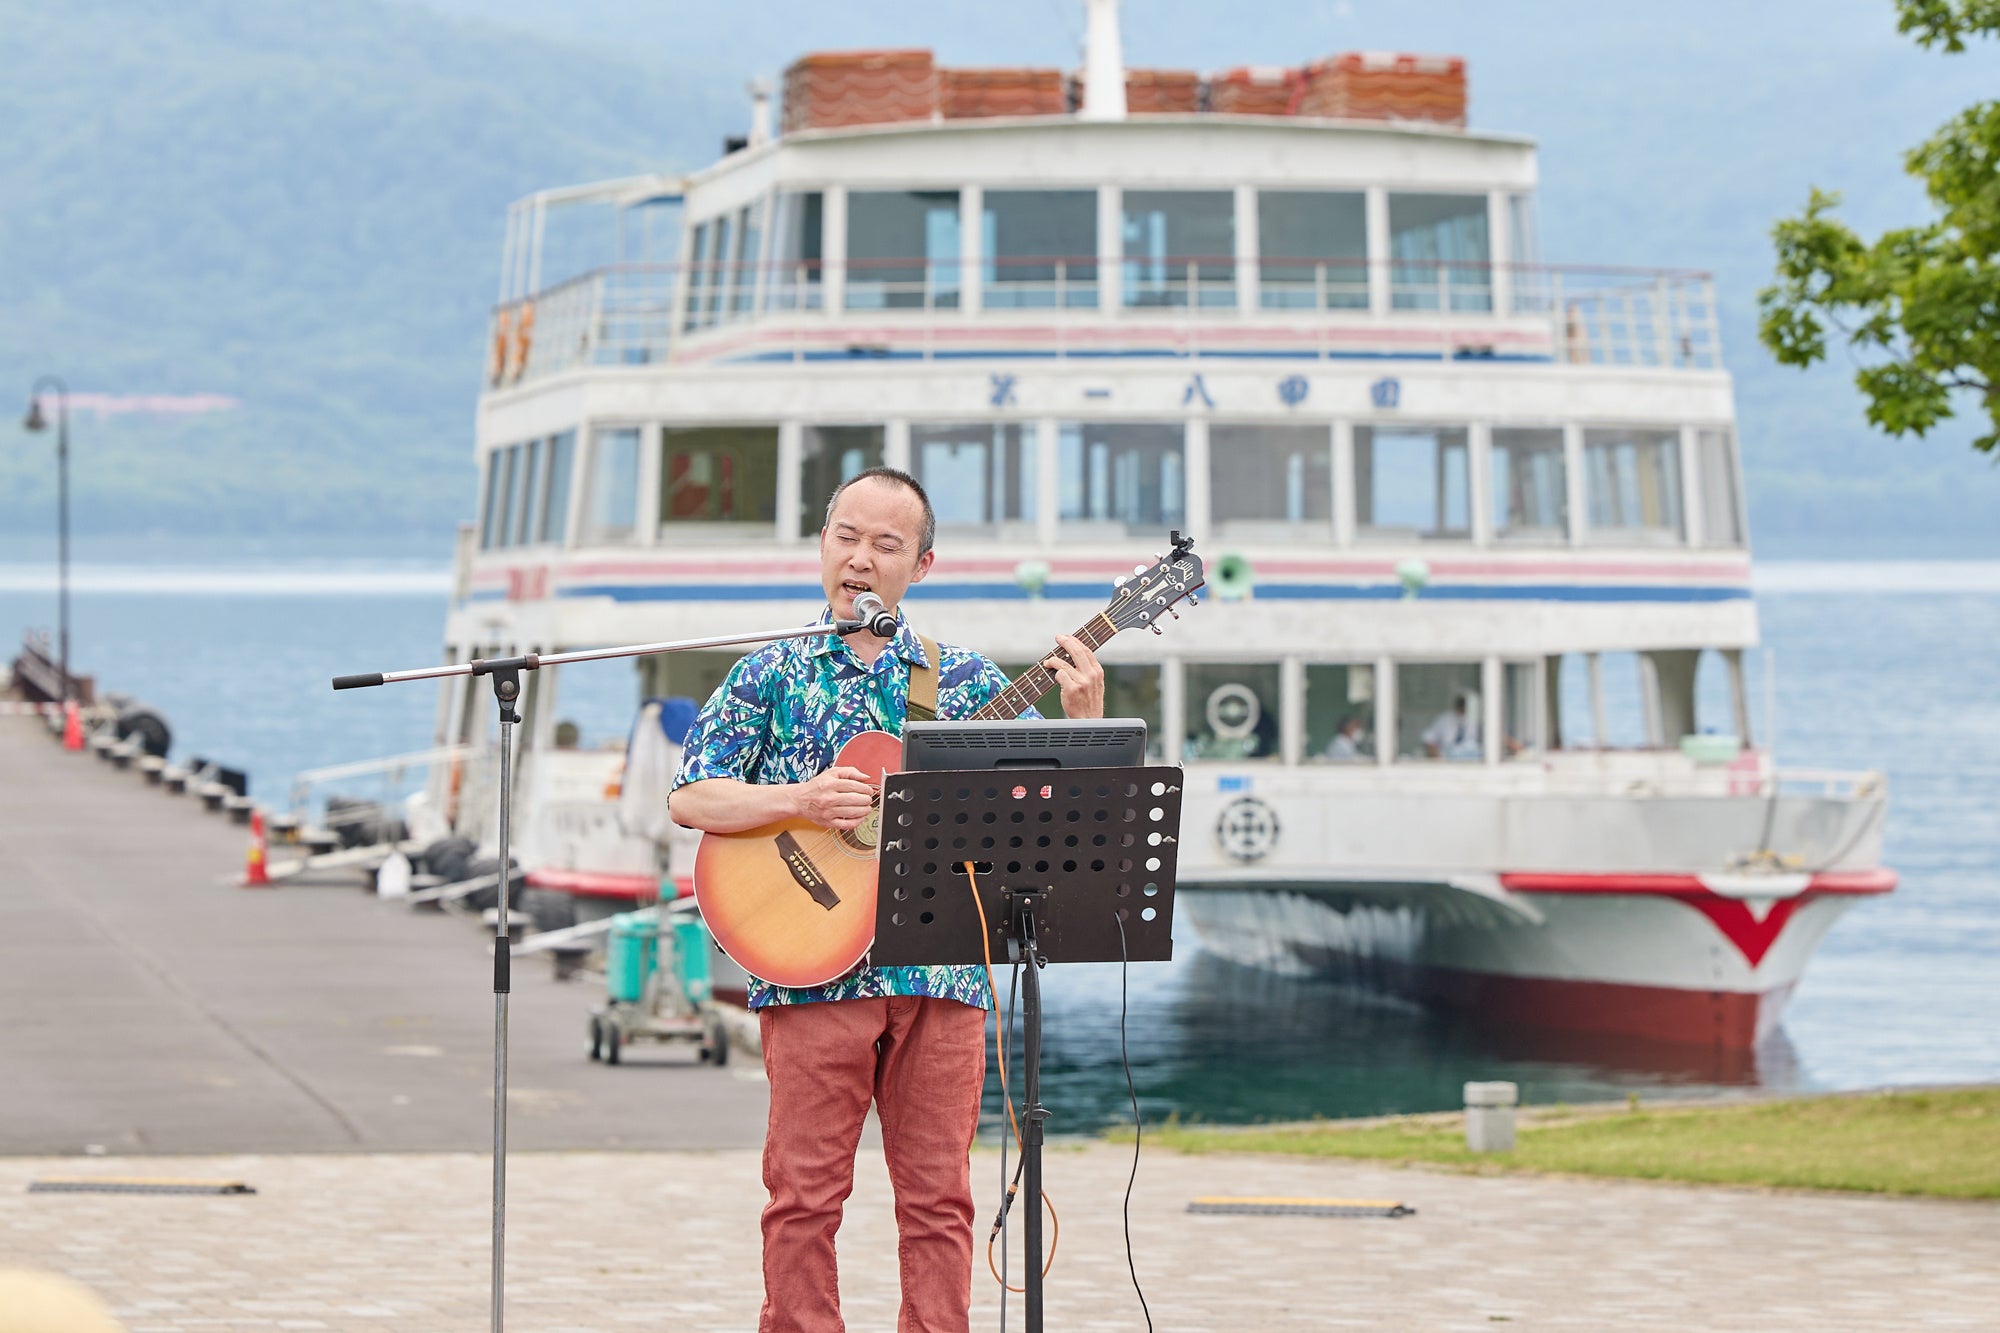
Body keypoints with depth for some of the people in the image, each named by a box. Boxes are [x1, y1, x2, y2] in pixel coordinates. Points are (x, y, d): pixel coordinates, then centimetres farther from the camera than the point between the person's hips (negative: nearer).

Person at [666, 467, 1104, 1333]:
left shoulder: (964, 678, 11)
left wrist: (1084, 716, -8)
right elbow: (691, 798, 0)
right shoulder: (773, 675, 6)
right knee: (805, 1196, -1)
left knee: (938, 1196, 3)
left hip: (940, 974, 2)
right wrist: (800, 800, -14)